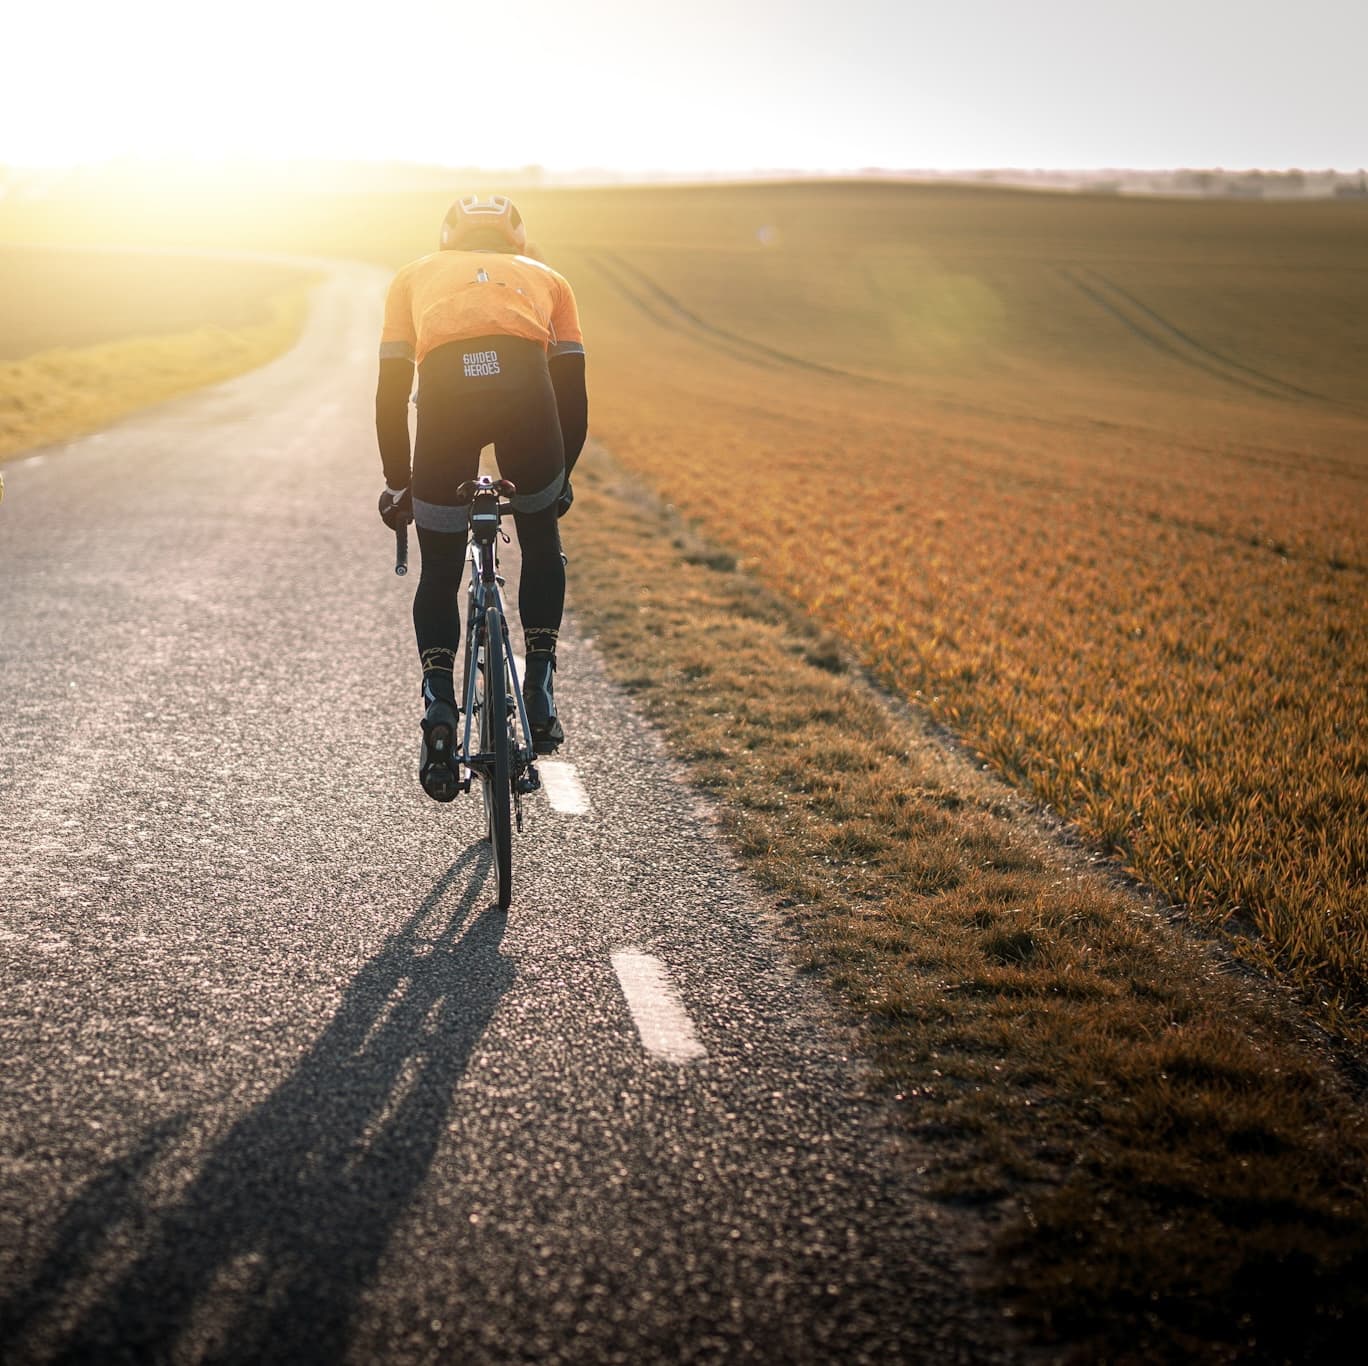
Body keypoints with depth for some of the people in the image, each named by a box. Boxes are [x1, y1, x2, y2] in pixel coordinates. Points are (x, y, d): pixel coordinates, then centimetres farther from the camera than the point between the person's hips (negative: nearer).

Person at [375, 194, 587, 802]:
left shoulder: (416, 275, 36)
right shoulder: (545, 277, 35)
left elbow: (390, 393, 31)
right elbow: (574, 398, 31)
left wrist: (397, 483, 43)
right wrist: (562, 476, 46)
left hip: (446, 391, 0)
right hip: (525, 385, 0)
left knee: (439, 575, 18)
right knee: (541, 541, 28)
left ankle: (439, 707, 1)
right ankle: (540, 693, 20)